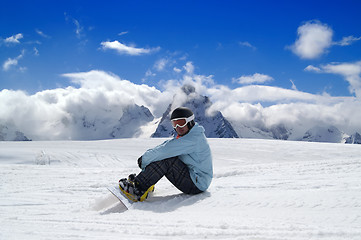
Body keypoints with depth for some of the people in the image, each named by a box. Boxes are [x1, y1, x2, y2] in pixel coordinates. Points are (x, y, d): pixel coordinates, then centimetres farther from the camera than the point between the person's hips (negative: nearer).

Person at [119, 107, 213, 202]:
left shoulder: (194, 139, -21)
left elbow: (166, 149, -25)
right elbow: (167, 144, 8)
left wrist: (145, 158, -17)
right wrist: (148, 154, -8)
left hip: (197, 185, -10)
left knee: (165, 160, -23)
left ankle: (138, 188, -20)